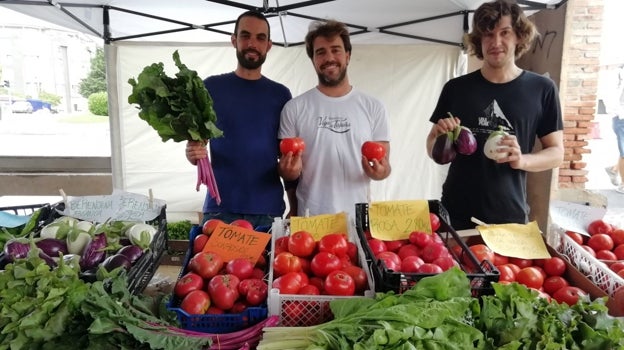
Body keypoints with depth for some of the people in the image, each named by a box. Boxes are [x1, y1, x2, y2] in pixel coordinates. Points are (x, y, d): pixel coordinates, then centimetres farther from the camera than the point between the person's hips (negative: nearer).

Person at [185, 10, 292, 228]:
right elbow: (195, 140, 7)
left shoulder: (280, 94, 7)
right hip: (220, 207, -1)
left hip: (268, 209, 1)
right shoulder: (211, 87, 4)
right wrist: (193, 153, -16)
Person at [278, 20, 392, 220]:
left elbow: (384, 165, 3)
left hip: (358, 217, 2)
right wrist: (289, 170, -19)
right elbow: (288, 173, 2)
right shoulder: (294, 108, -1)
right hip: (310, 218, -1)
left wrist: (379, 171, -18)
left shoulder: (373, 107, 2)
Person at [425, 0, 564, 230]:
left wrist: (522, 160, -17)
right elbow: (433, 150, 8)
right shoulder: (455, 88, 1)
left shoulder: (542, 89, -1)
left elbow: (556, 153, 3)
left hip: (510, 216, 0)